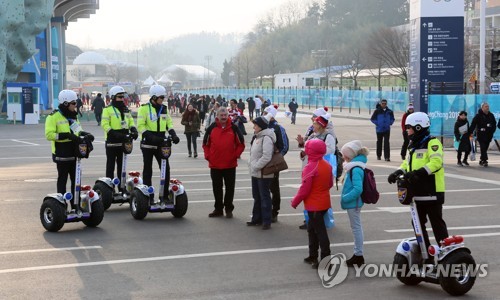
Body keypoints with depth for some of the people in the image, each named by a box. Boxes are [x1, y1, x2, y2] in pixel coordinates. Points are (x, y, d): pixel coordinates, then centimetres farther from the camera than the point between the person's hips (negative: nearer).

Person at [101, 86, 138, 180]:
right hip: (112, 141, -6)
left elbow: (131, 122, 15)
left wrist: (134, 130, -6)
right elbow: (105, 124, -14)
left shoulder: (126, 109, 14)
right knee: (110, 165, -1)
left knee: (122, 165, 13)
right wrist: (115, 134, -25)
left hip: (123, 142, 6)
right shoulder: (108, 109, -6)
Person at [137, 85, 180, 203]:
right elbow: (140, 126, -13)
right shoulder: (144, 108, -8)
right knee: (148, 171, 3)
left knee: (166, 168, 2)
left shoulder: (164, 109, 10)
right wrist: (151, 136, -25)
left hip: (160, 144, 5)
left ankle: (165, 195, 11)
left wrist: (173, 134, -3)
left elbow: (169, 123, 16)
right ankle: (148, 196, 9)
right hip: (148, 144, -5)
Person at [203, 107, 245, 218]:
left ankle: (229, 209, 17)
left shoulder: (233, 128, -2)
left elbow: (241, 144, 3)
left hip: (230, 164, -1)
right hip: (215, 165, 1)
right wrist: (208, 156, -1)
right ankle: (218, 209, 21)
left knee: (230, 187, 6)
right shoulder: (211, 128, 1)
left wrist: (235, 155, -6)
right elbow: (206, 144, 9)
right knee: (217, 187, 10)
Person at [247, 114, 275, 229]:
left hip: (263, 173, -10)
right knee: (257, 197, 17)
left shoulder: (266, 138, -18)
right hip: (255, 172, 10)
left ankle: (266, 221, 3)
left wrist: (255, 166, -19)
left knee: (264, 197, -3)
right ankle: (257, 218, 27)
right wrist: (251, 165, 11)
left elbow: (266, 157, -24)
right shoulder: (256, 137, 12)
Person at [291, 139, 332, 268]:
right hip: (324, 203, 8)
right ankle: (313, 256, 28)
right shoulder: (327, 166, 5)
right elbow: (330, 184, 14)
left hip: (314, 205, -8)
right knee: (312, 229, 20)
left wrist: (295, 201, -6)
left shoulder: (310, 167, -21)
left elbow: (304, 189, -19)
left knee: (320, 231, -5)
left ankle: (325, 259, -2)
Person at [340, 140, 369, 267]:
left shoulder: (356, 169, -22)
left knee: (356, 228, -1)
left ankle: (358, 255, 9)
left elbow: (358, 189, -28)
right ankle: (358, 255, 26)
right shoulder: (353, 167, 8)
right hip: (354, 203, 10)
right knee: (356, 228, 16)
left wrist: (345, 198, -23)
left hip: (353, 203, -10)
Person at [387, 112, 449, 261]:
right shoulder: (413, 145, 18)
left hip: (432, 193, -9)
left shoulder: (432, 143, -12)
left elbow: (436, 162, -25)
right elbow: (408, 162, 23)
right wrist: (398, 172, 4)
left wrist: (418, 172, -34)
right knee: (418, 224, 13)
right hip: (418, 193, 9)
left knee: (437, 224, -5)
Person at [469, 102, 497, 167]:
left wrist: (492, 131, 6)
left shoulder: (491, 115, 10)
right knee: (483, 148, -12)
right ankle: (484, 160, -14)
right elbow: (473, 124, -9)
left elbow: (494, 124, 19)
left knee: (485, 148, 10)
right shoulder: (478, 115, -6)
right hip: (481, 135, -5)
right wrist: (470, 132, -16)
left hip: (489, 135, 5)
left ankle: (481, 160, 21)